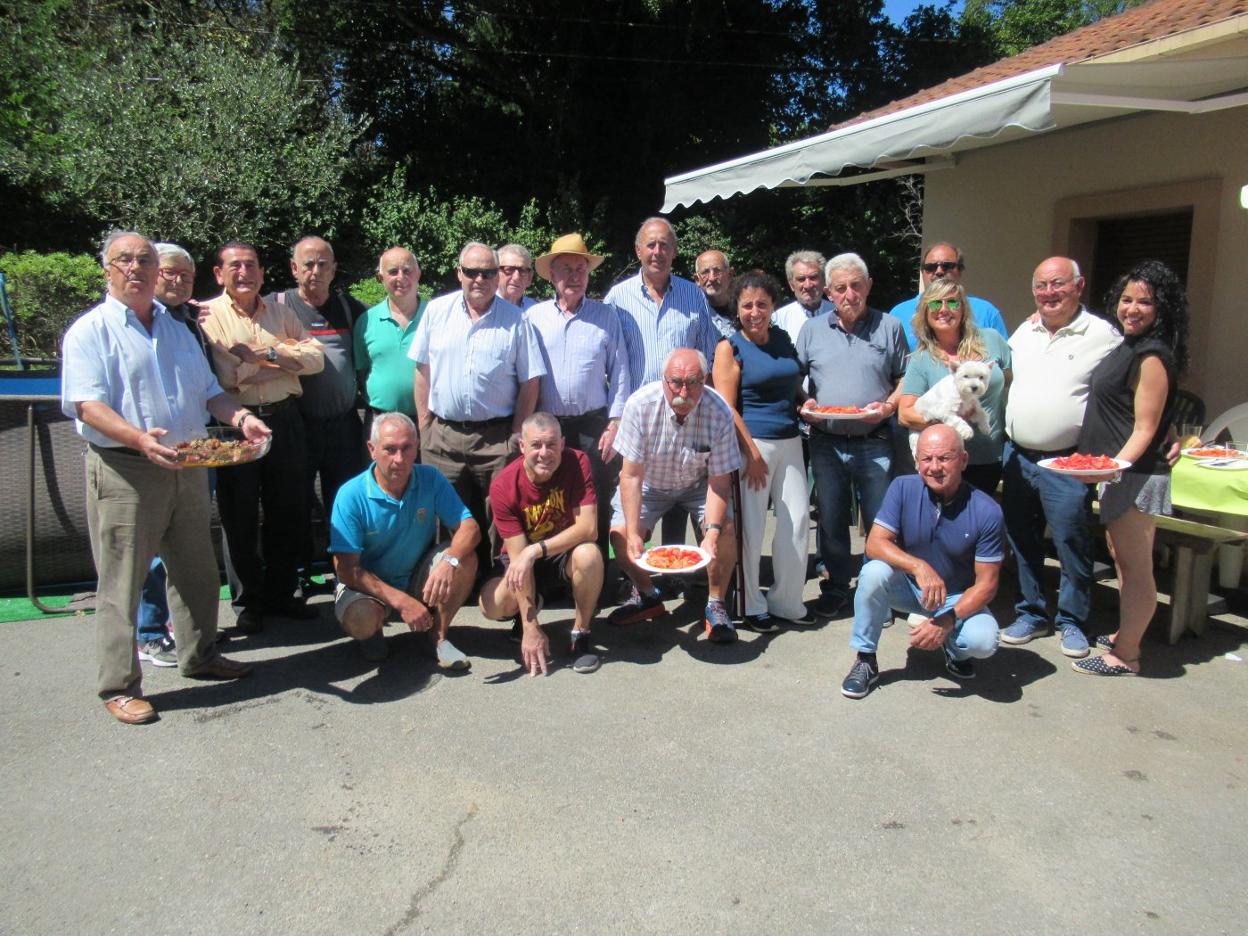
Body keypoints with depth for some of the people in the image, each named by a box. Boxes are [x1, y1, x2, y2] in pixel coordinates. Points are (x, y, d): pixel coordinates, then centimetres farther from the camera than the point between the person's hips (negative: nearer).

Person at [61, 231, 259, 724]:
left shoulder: (177, 329, 17)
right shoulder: (90, 331, -4)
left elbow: (208, 390, 18)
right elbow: (87, 404, -15)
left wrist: (240, 417, -3)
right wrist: (139, 439, -31)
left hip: (186, 467, 6)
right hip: (123, 470, -6)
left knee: (196, 572, 14)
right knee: (121, 582, -1)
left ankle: (199, 655, 31)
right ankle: (119, 686, 10)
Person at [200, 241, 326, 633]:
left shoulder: (281, 311, 11)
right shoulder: (208, 316, -3)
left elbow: (315, 358, 1)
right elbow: (225, 376, -16)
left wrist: (269, 352, -11)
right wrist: (286, 358, -9)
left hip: (284, 420, 4)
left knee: (288, 513, 10)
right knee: (240, 518, 6)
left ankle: (280, 594, 26)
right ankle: (250, 601, 21)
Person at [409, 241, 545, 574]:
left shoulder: (516, 319, 1)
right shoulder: (437, 311, 7)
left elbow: (530, 382, 0)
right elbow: (423, 370, 10)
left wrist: (517, 435, -5)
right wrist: (424, 423, 5)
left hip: (496, 436, -2)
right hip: (442, 435, 2)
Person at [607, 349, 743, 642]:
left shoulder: (719, 412, -28)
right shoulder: (640, 404, -29)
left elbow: (719, 480, -22)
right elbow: (631, 475, -25)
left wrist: (712, 532, -35)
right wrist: (633, 534, -29)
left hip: (698, 483, 0)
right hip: (650, 483, 1)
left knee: (726, 529, -23)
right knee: (620, 534, -15)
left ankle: (716, 605, 0)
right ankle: (647, 596, 13)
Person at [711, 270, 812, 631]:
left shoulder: (782, 338, 12)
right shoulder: (730, 348, -5)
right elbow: (727, 409, -11)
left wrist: (807, 403, 4)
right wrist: (752, 454, -15)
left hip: (789, 442, 6)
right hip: (753, 443, -6)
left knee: (797, 520, 7)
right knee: (750, 527, 0)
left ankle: (787, 601, 23)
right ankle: (751, 605, 16)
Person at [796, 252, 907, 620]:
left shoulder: (889, 327, 5)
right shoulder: (811, 330, 9)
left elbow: (905, 380, 6)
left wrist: (888, 406, -12)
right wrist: (803, 405, -9)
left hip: (873, 443, -1)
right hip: (826, 443, 2)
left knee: (879, 522, 3)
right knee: (831, 521, 10)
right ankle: (835, 587, 25)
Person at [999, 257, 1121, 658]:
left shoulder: (1102, 335, -6)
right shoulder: (1024, 332, 10)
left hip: (1067, 462, -5)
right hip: (1016, 455, 5)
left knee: (1071, 543, 1)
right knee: (1022, 540, 13)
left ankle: (1071, 621, 19)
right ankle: (1031, 614, 27)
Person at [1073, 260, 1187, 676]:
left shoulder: (1152, 356, -16)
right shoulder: (1129, 346, 12)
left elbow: (1144, 430, -19)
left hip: (1134, 473, -10)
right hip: (1117, 470, 10)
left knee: (1135, 567, -1)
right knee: (1122, 560, 20)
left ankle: (1125, 656, 7)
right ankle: (1125, 635, 34)